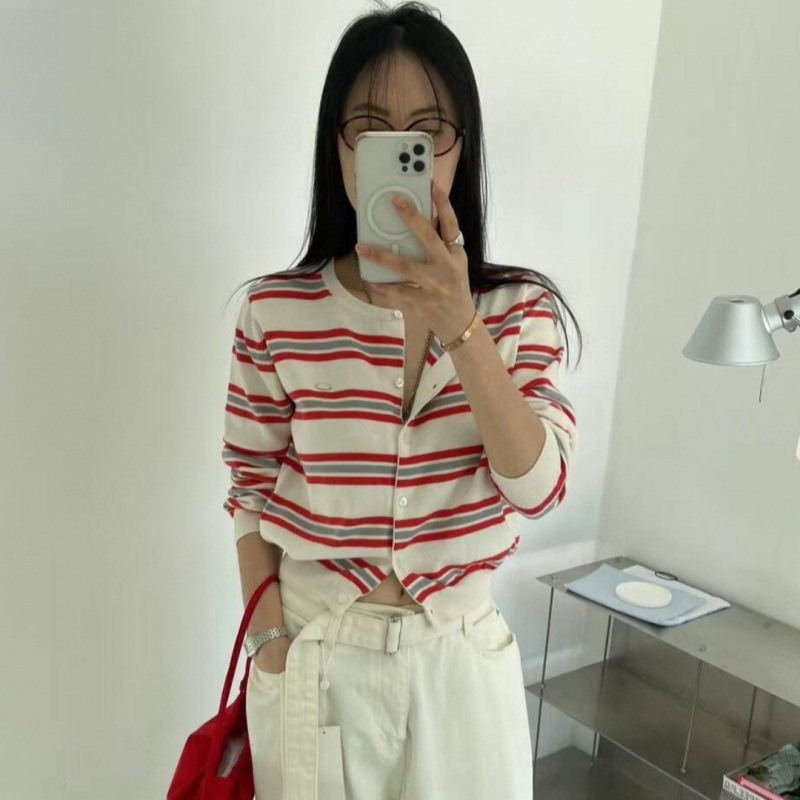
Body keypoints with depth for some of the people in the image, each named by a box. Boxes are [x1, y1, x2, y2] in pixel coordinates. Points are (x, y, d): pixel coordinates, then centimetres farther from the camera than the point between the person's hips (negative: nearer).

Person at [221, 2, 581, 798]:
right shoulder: (276, 312, -9)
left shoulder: (519, 307, -6)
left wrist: (460, 328, -29)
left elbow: (539, 485, -18)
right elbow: (251, 496, -2)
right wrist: (270, 654, -4)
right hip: (315, 654, 0)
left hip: (460, 654, 1)